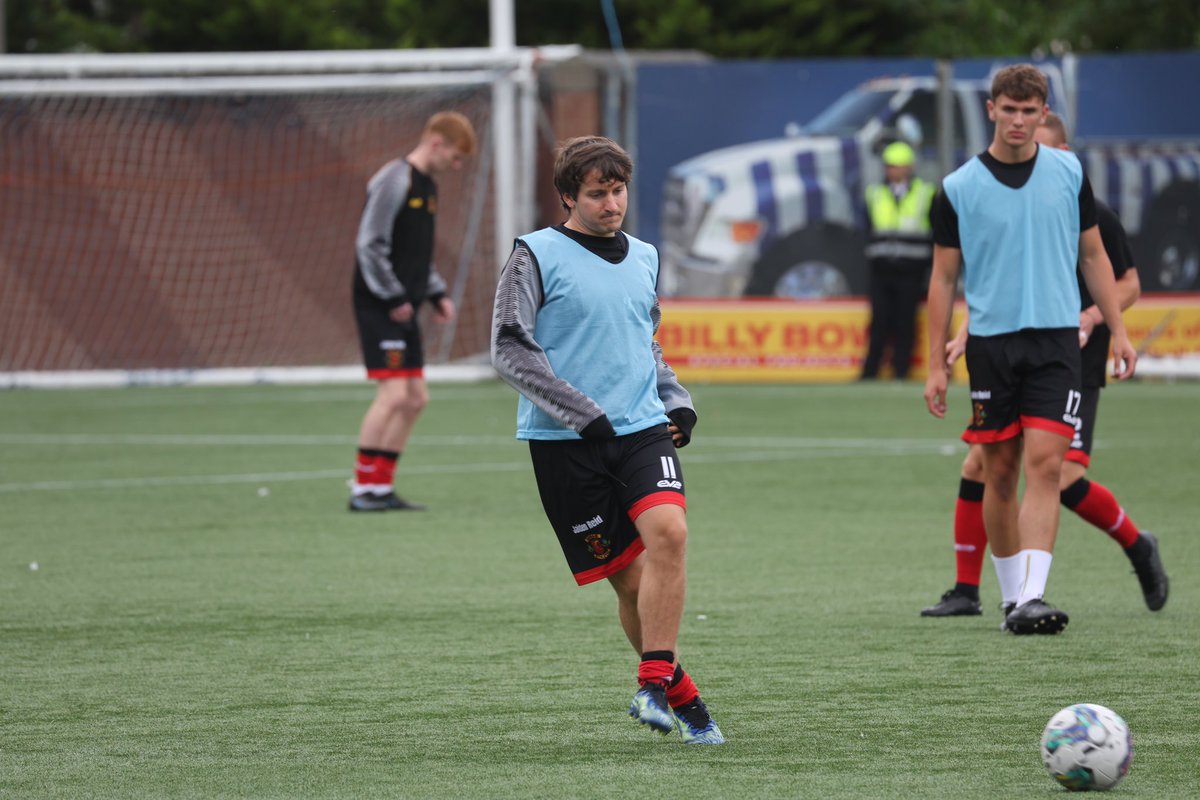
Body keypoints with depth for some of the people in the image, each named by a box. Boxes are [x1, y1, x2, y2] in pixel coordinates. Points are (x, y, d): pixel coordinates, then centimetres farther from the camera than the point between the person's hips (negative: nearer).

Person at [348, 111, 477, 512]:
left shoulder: (427, 186, 16)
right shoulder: (394, 181, -14)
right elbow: (370, 245, -18)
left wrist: (437, 294, 14)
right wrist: (392, 298, -17)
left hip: (403, 309, 10)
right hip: (379, 308, -10)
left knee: (414, 398, 8)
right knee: (393, 393, -15)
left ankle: (381, 487, 13)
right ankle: (363, 489, -10)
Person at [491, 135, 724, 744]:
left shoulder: (644, 258, 15)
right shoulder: (536, 255, -3)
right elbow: (510, 351, -9)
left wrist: (676, 401, 12)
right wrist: (582, 414, -15)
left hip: (642, 427, 4)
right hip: (564, 443, -4)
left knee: (668, 532, -23)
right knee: (630, 575, -4)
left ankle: (654, 684, -18)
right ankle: (681, 698, 13)